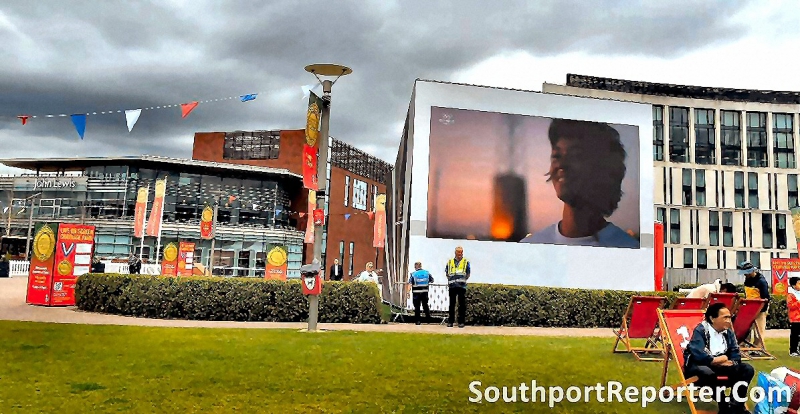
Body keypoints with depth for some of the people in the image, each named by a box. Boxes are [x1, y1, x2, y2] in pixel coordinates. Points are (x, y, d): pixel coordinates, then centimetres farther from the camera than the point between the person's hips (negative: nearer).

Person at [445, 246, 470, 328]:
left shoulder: (466, 262, 10)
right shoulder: (450, 262, 14)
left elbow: (468, 274, 12)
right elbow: (447, 273, 18)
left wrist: (462, 280, 5)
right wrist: (451, 280, 8)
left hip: (462, 286, -1)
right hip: (452, 286, 1)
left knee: (462, 305, -1)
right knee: (451, 305, 4)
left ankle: (461, 322, 4)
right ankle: (450, 321, 9)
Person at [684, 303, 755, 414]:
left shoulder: (728, 332, 6)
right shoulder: (700, 331, -15)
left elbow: (736, 356, 4)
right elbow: (699, 356, -26)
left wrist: (729, 362, -18)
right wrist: (718, 359, -12)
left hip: (719, 366, 7)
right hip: (698, 366, -7)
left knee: (747, 369, -8)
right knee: (708, 372, -39)